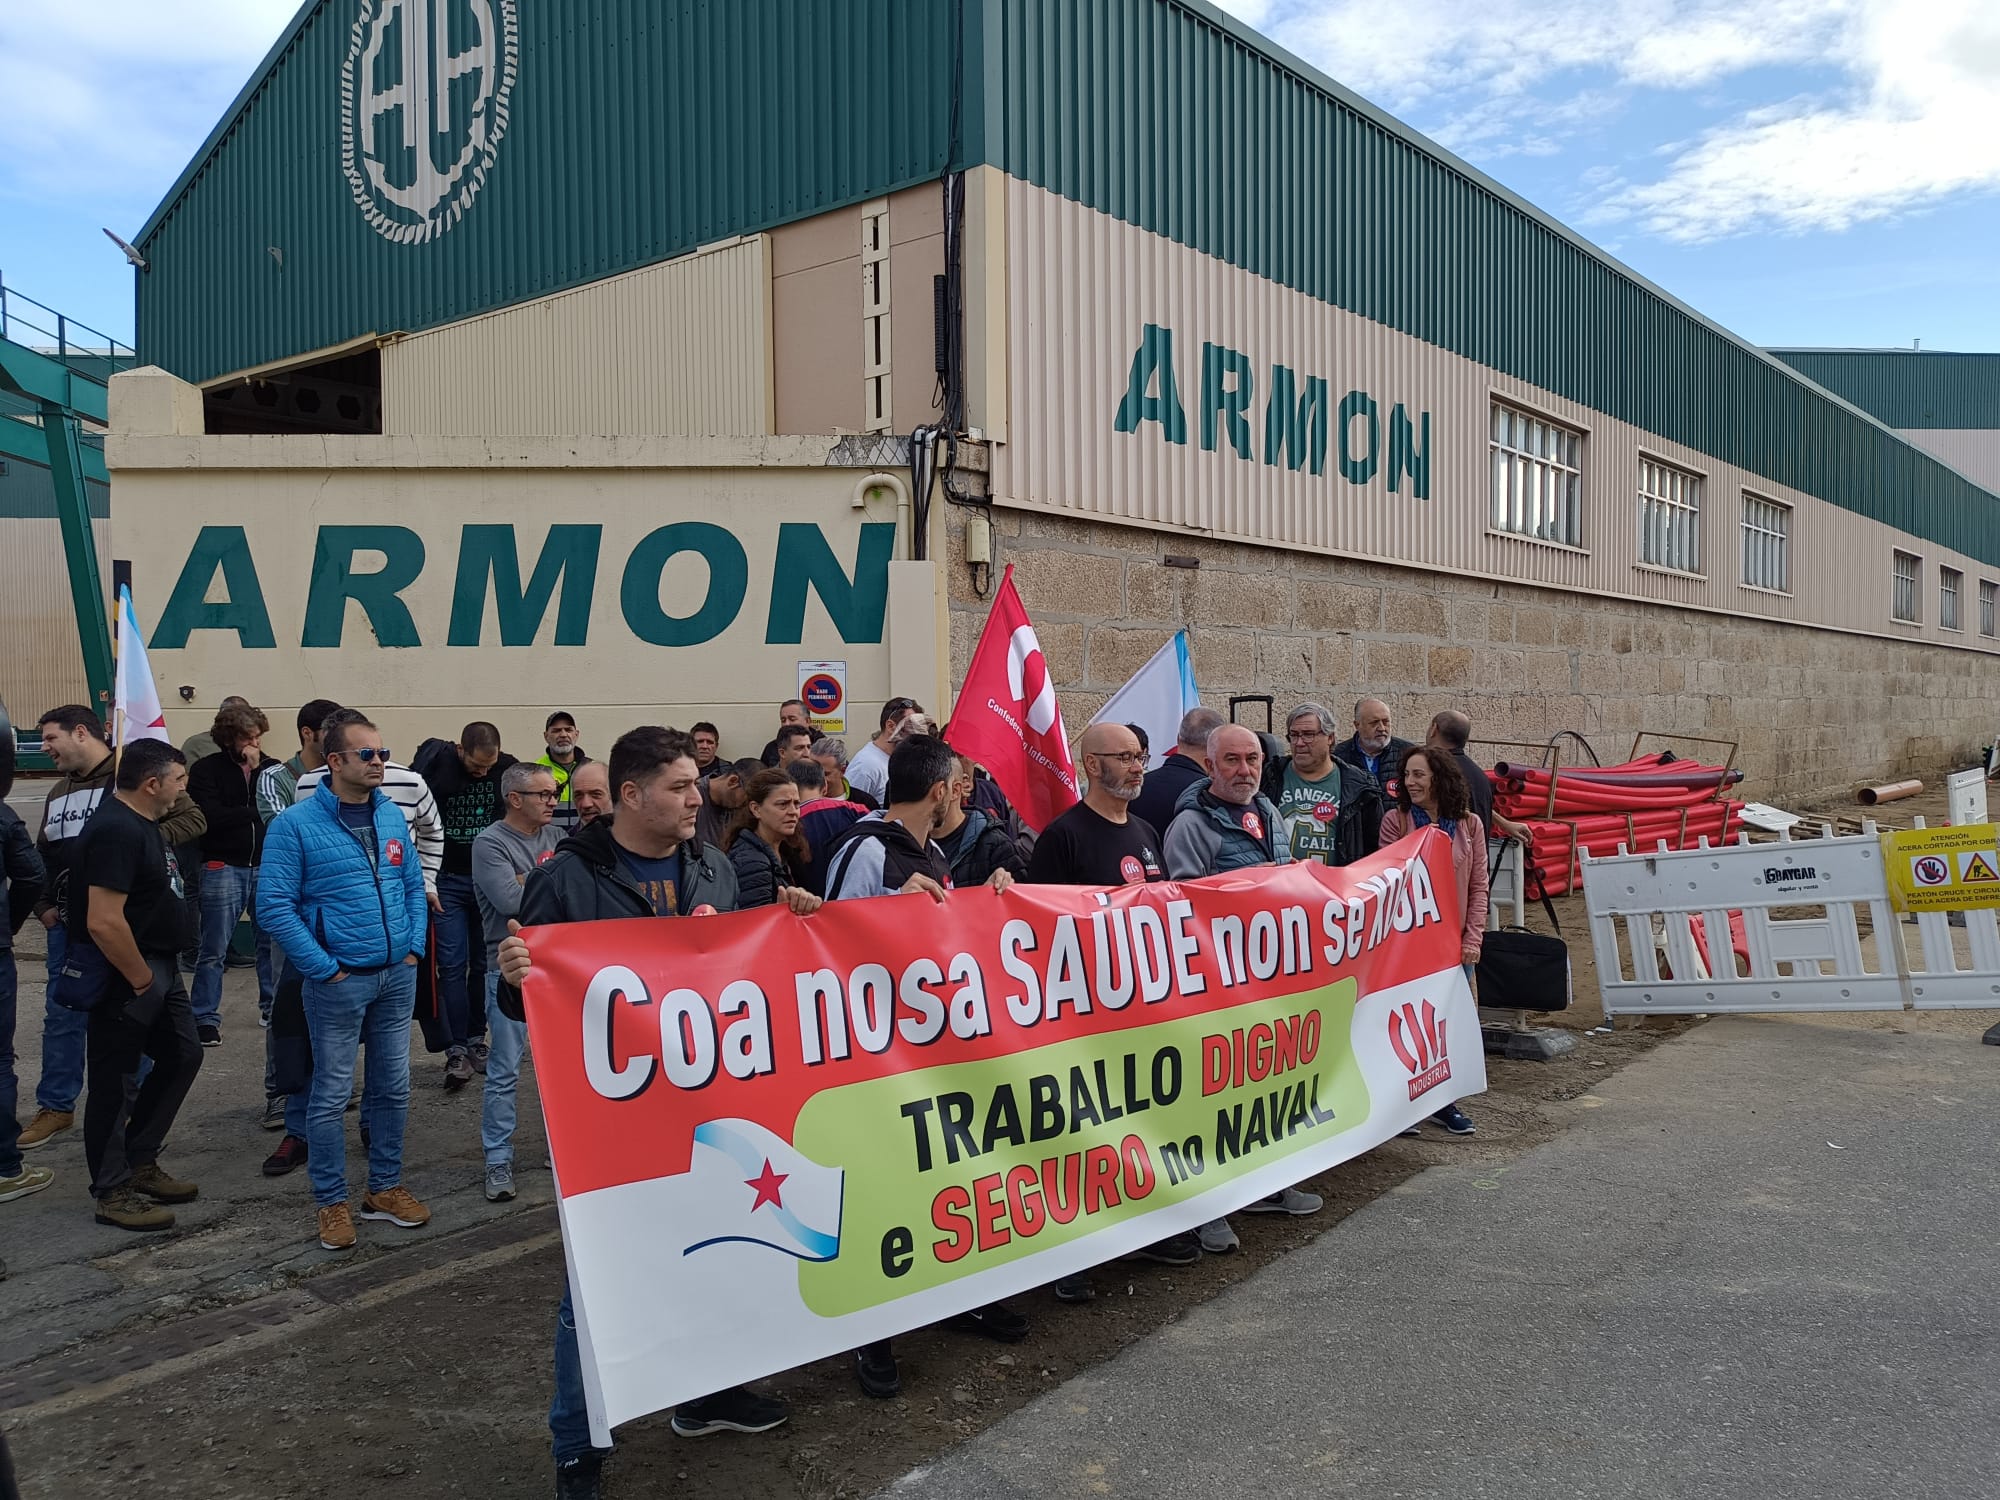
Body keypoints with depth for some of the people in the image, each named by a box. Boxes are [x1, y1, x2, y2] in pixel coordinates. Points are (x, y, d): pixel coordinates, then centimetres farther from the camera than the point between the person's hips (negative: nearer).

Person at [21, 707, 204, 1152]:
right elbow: (42, 856, 24)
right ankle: (56, 1106, 23)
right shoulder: (59, 792, 17)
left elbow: (192, 819, -14)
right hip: (69, 921, 7)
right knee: (61, 1015, 12)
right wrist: (43, 905, 11)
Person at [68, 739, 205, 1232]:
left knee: (181, 1057, 16)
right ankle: (113, 1192, 14)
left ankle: (140, 1164, 29)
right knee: (117, 1082, 2)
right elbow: (103, 922, -29)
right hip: (125, 976, -10)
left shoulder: (141, 822, 10)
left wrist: (160, 974, 19)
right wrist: (142, 981, -19)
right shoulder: (117, 831, -22)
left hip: (161, 967, 10)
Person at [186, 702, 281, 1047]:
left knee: (273, 941, 10)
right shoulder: (206, 770, -2)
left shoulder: (272, 767, 7)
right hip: (224, 867, -3)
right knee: (214, 949, 1)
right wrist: (255, 811, -8)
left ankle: (273, 1005, 25)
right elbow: (210, 818, -14)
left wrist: (257, 770, -11)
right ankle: (206, 1018, 10)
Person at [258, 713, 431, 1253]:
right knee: (331, 1094, 4)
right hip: (338, 982, -5)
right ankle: (332, 1202, 18)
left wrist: (414, 946, 2)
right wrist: (325, 969, -13)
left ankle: (385, 1187, 27)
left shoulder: (392, 816, 7)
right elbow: (274, 907, -12)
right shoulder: (295, 824, -10)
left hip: (398, 975, 5)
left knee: (393, 1087, 13)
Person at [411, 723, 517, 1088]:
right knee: (452, 965, -4)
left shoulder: (507, 769, -6)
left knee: (484, 963, 8)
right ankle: (457, 1051, 0)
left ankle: (476, 1041, 20)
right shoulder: (434, 763, -12)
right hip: (447, 880, -2)